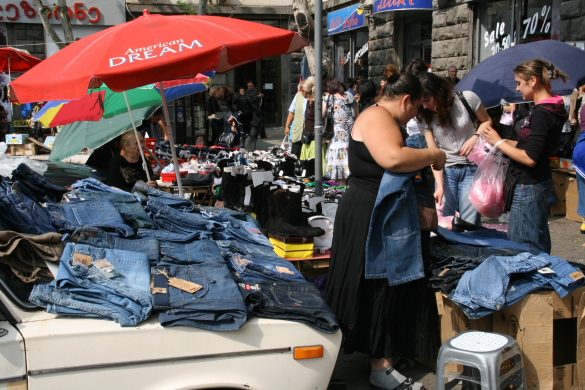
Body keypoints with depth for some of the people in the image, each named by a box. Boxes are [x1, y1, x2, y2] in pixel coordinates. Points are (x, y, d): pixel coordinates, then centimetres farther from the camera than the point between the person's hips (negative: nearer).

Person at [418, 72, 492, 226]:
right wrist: (440, 186, -18)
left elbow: (487, 121, 5)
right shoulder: (424, 117, -5)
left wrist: (475, 138, -15)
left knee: (470, 224, -6)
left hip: (472, 168, -2)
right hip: (445, 170, 2)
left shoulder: (467, 99, -11)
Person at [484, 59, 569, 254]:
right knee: (539, 248, 20)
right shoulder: (551, 109, 10)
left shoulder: (542, 114, -20)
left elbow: (530, 158, -23)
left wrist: (499, 142, -12)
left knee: (523, 247, -3)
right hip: (538, 184, 11)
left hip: (528, 187, -11)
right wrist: (506, 142, 8)